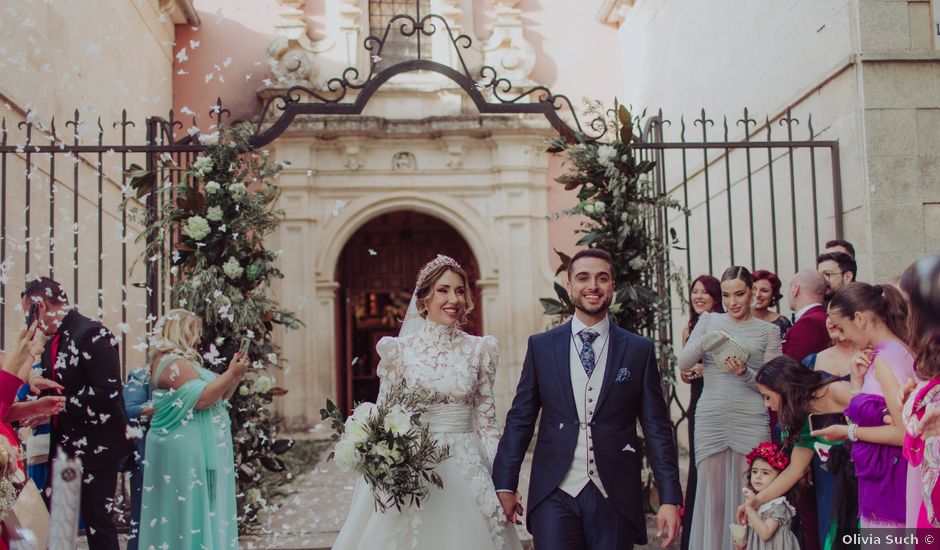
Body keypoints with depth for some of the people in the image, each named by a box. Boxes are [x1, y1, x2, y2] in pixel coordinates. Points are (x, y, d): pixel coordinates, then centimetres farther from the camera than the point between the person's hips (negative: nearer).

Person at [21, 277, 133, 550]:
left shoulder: (91, 333, -15)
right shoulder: (53, 340, 13)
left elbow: (108, 391, -22)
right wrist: (35, 380, 0)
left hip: (94, 448, -9)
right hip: (63, 446, 9)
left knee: (98, 521, 0)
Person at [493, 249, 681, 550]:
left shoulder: (639, 350, 3)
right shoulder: (541, 346, 4)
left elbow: (657, 428, 2)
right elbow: (520, 419, 6)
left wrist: (670, 498, -4)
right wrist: (505, 484, 2)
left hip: (615, 498, 0)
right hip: (554, 495, 0)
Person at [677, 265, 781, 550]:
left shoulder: (768, 331, 6)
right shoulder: (709, 321, 9)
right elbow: (683, 364, 0)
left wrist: (744, 373, -16)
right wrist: (705, 341, -17)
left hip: (751, 422, -1)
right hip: (710, 420, 1)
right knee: (712, 495, 5)